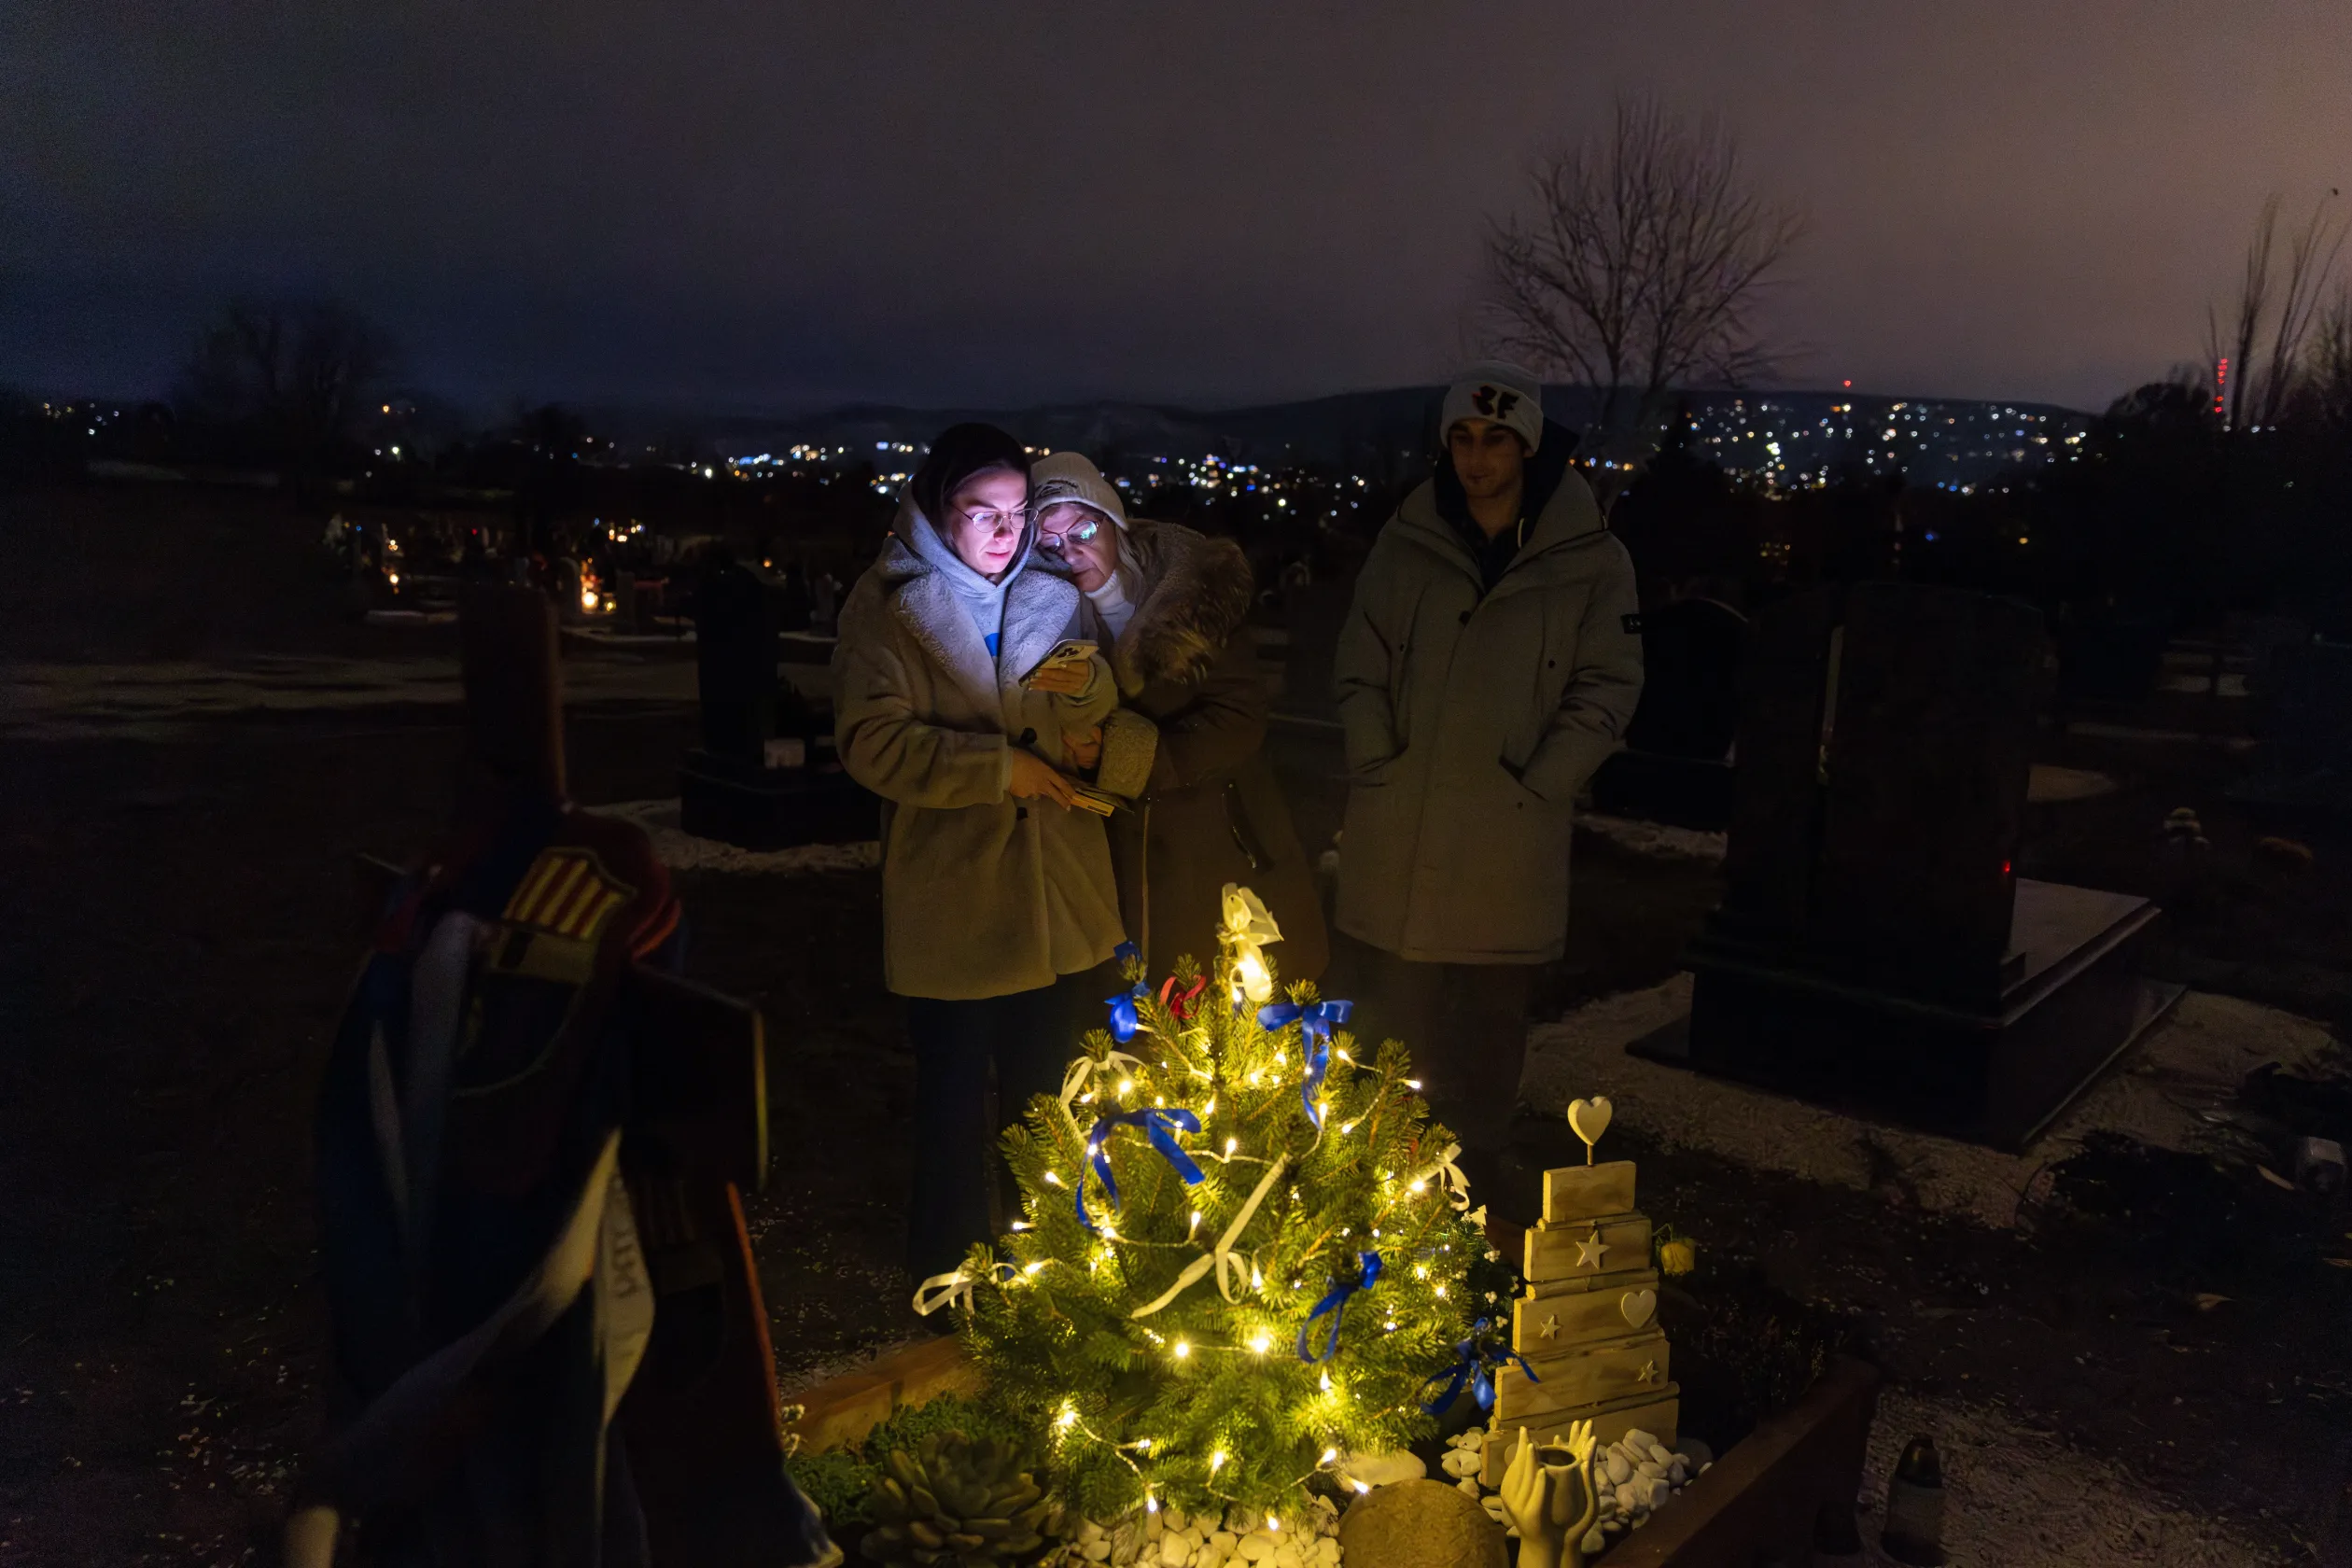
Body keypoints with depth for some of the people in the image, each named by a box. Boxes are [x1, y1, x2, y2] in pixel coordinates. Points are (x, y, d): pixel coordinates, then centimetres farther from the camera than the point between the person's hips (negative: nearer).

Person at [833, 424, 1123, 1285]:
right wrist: (1001, 767, -19)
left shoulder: (1053, 598, 7)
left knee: (1041, 1093, 19)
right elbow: (873, 742, -15)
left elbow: (1099, 736, 4)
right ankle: (950, 1275, 31)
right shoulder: (889, 606, -6)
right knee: (954, 1099, 11)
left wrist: (1086, 692, -18)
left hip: (1056, 899, 5)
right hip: (950, 903, -4)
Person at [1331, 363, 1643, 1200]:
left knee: (1496, 1011, 13)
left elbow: (1608, 686, -2)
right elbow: (1360, 668, 6)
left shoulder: (1590, 559, -4)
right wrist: (1378, 769, -2)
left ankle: (1481, 1156, 32)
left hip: (1511, 840, -1)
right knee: (1404, 1006, 13)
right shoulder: (1407, 542, 1)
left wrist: (1537, 786, -9)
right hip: (1400, 835, 2)